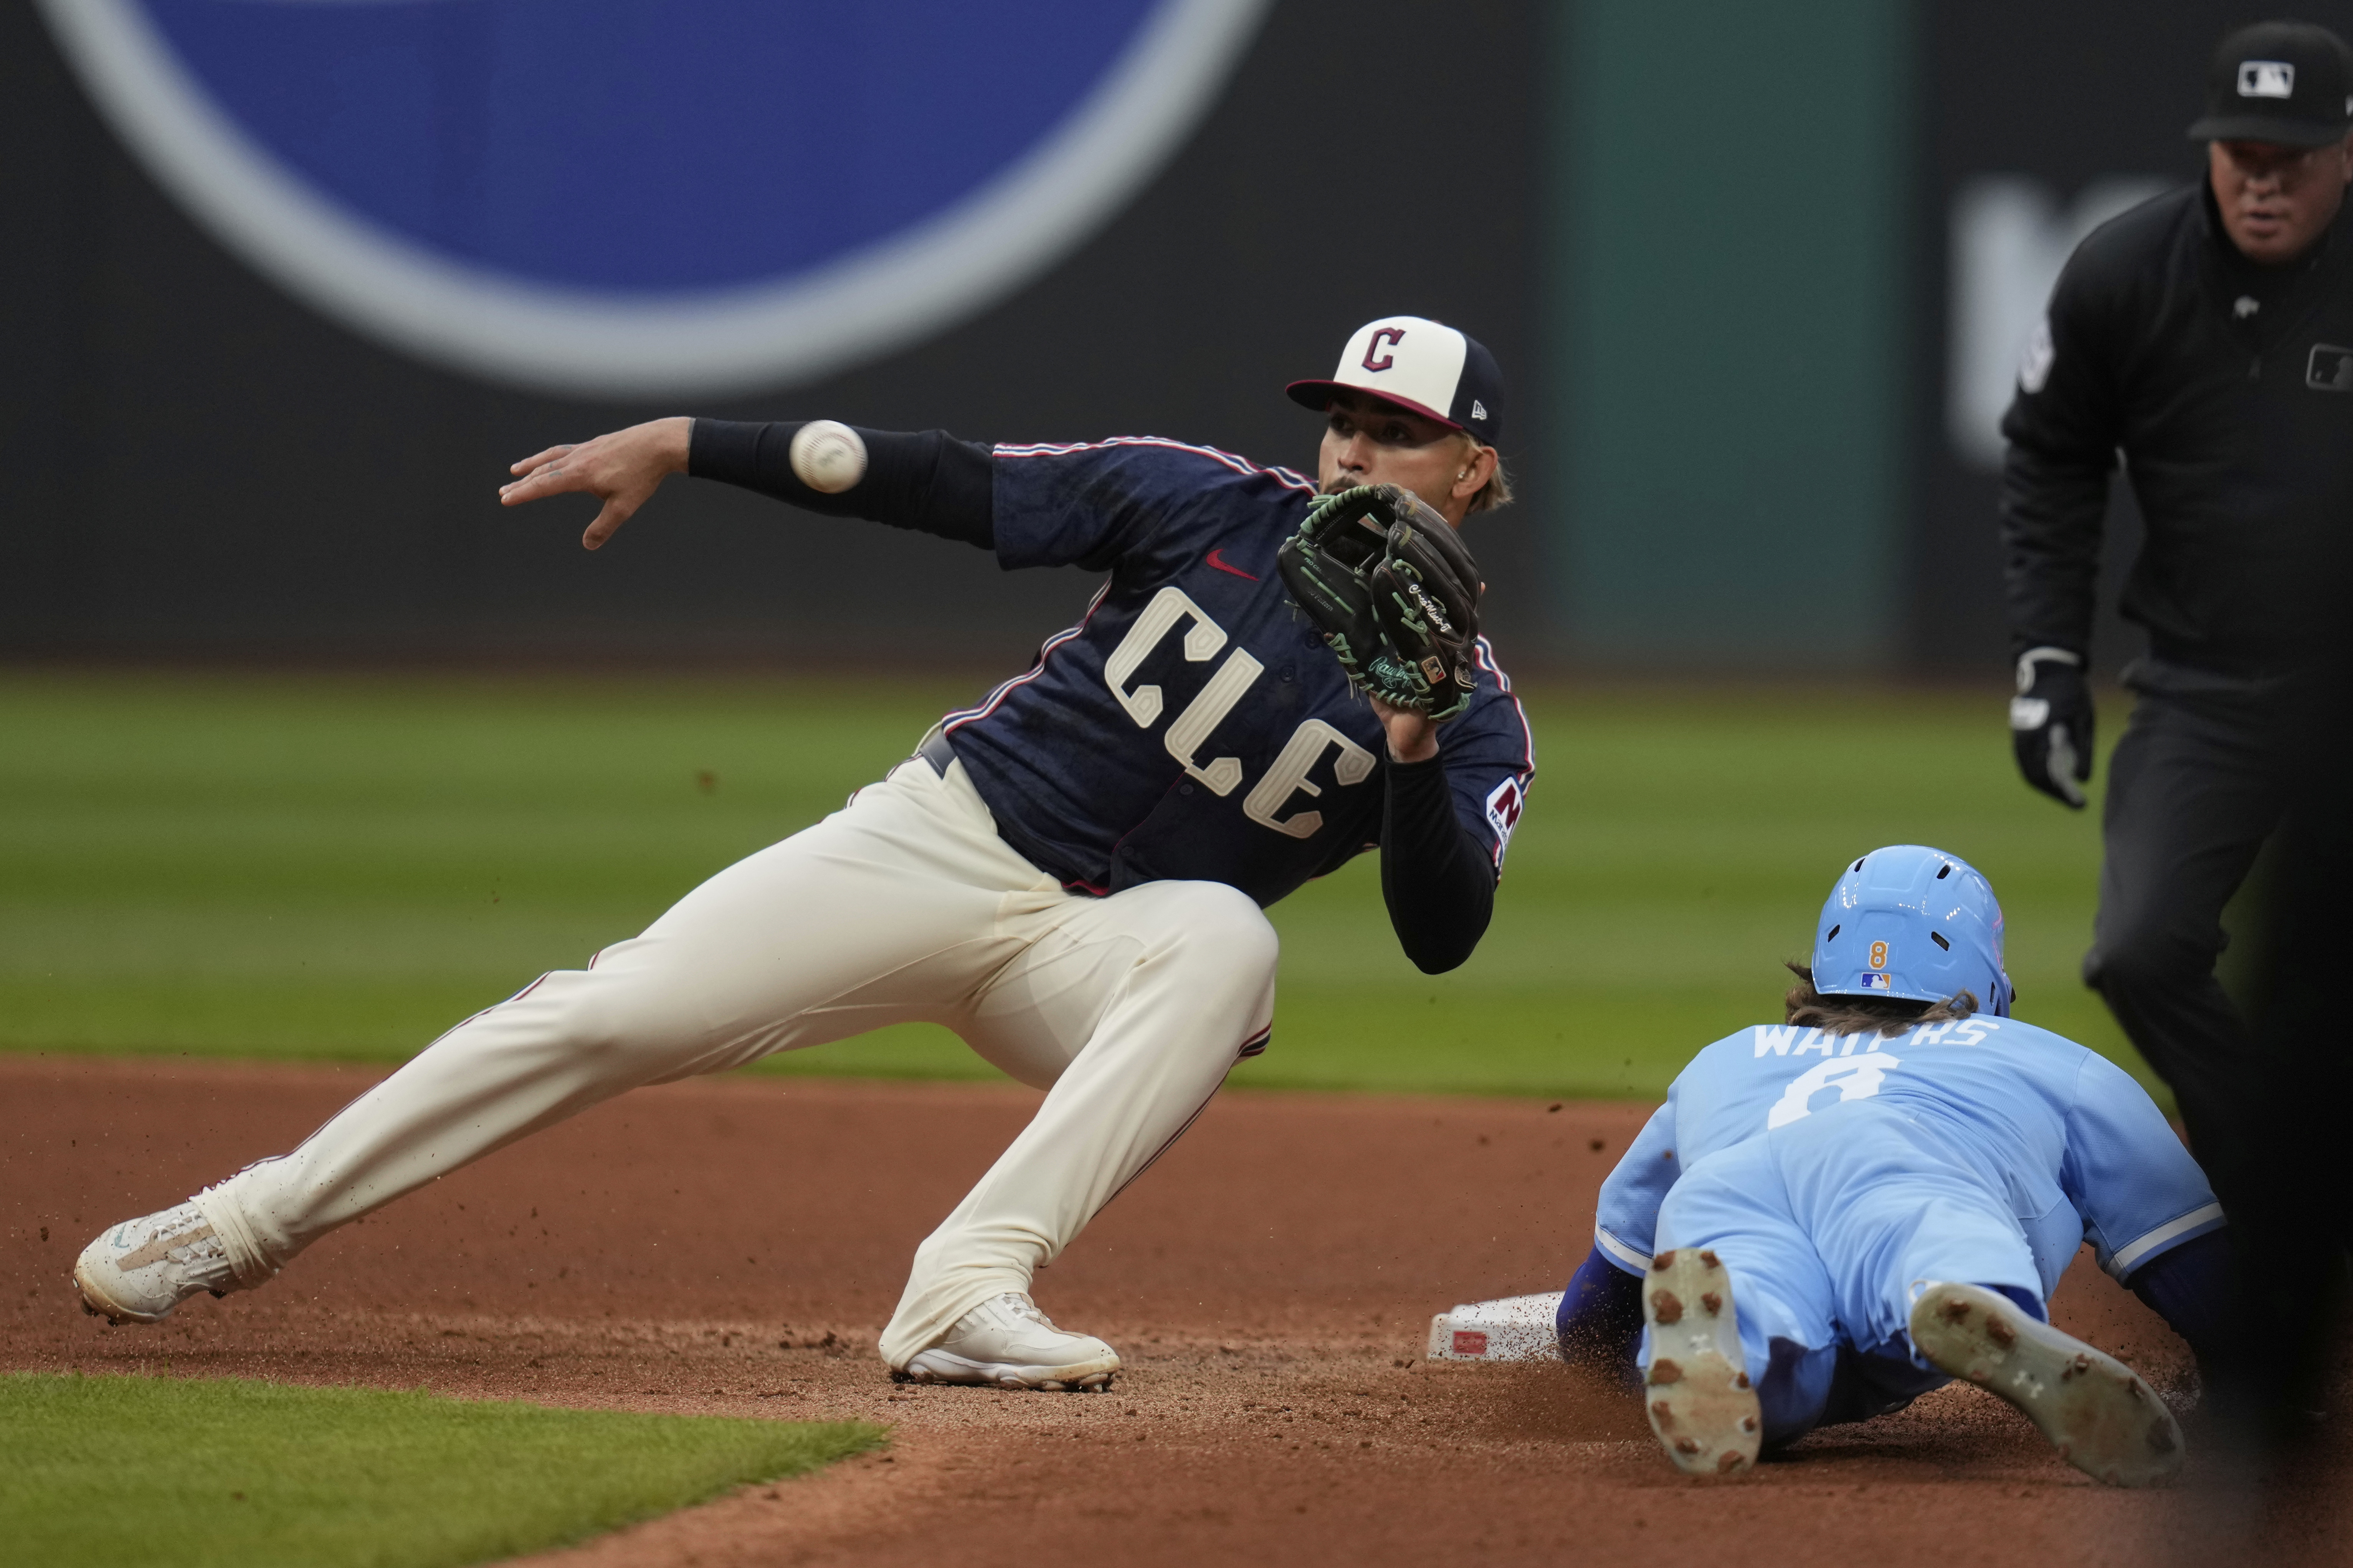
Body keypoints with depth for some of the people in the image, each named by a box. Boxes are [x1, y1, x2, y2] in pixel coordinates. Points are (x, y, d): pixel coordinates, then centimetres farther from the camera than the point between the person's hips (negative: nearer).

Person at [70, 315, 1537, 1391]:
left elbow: (1443, 940, -15)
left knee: (1225, 942, -35)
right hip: (942, 839, 1)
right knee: (613, 1014, -12)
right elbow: (950, 484, 0)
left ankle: (972, 1291, -37)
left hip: (1095, 953, -1)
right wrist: (680, 443, -5)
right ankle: (255, 1220, 0)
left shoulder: (1474, 709, -4)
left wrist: (1416, 755, -33)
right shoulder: (1218, 505, -1)